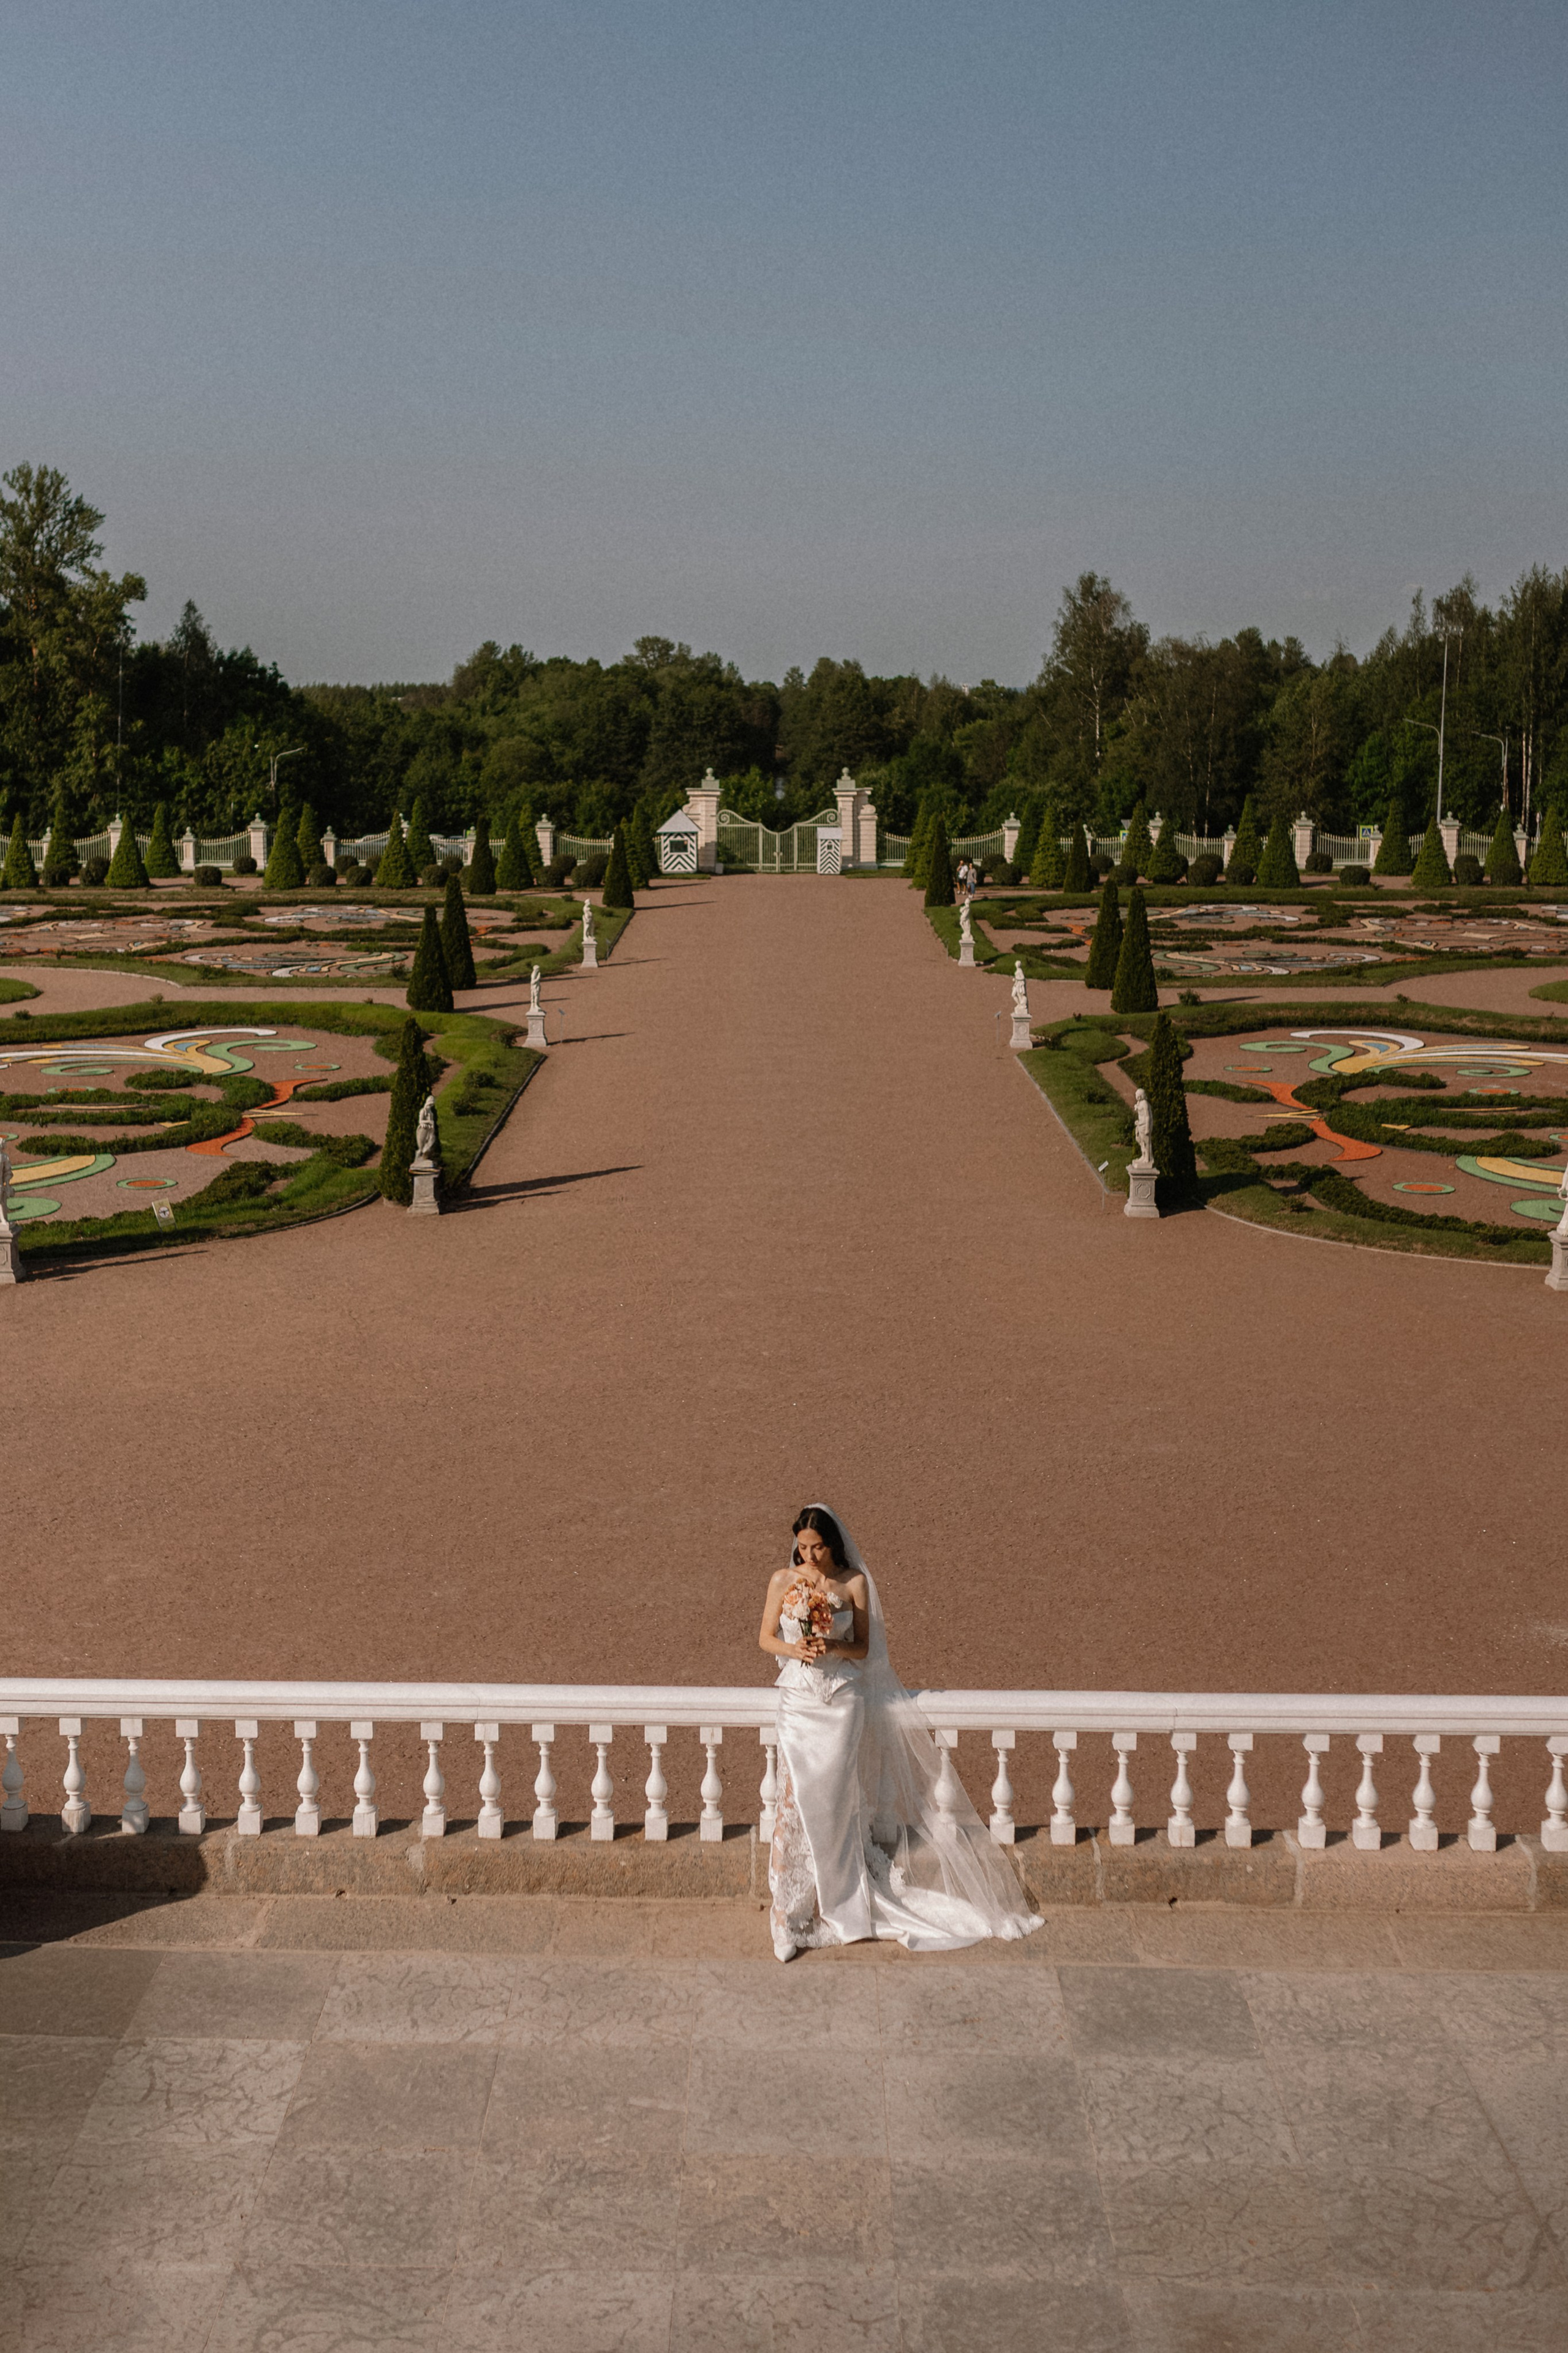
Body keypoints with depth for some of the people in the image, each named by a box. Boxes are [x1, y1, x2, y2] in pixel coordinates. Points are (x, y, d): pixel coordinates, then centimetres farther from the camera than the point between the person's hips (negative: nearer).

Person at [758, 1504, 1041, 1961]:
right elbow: (766, 1638, 6)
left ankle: (837, 1903, 16)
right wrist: (795, 1649, -14)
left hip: (843, 1699, 0)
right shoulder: (784, 1581, 1)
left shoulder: (854, 1583, -1)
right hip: (798, 1698, 0)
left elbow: (863, 1648, 3)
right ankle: (792, 1911, 4)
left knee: (833, 1800, 1)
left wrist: (833, 1647, -18)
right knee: (796, 1797, -5)